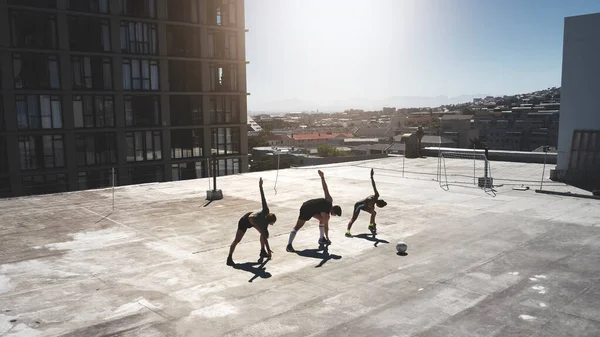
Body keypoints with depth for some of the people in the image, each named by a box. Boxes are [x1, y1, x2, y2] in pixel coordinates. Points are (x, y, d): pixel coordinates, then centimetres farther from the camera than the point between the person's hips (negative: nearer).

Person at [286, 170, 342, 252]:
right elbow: (326, 226, -12)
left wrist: (322, 177, 6)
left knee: (322, 220, 12)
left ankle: (321, 238, 22)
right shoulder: (326, 215, -23)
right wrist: (328, 239, 1)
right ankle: (289, 245, -16)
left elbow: (325, 188, -3)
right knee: (298, 226, -12)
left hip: (313, 208, 9)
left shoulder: (329, 200, -6)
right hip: (306, 210, -9)